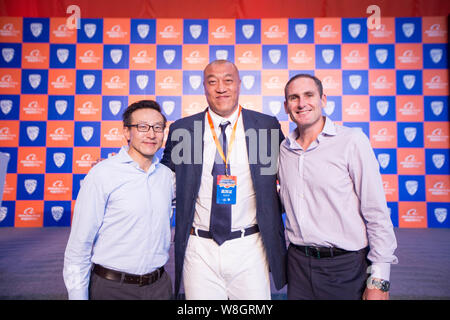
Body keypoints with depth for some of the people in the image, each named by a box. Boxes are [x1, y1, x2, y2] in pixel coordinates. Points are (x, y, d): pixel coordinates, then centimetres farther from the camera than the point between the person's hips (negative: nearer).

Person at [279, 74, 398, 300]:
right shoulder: (284, 148, 4)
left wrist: (379, 281, -10)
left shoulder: (352, 141, -10)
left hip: (346, 265, -3)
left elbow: (377, 214, -10)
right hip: (298, 262, 4)